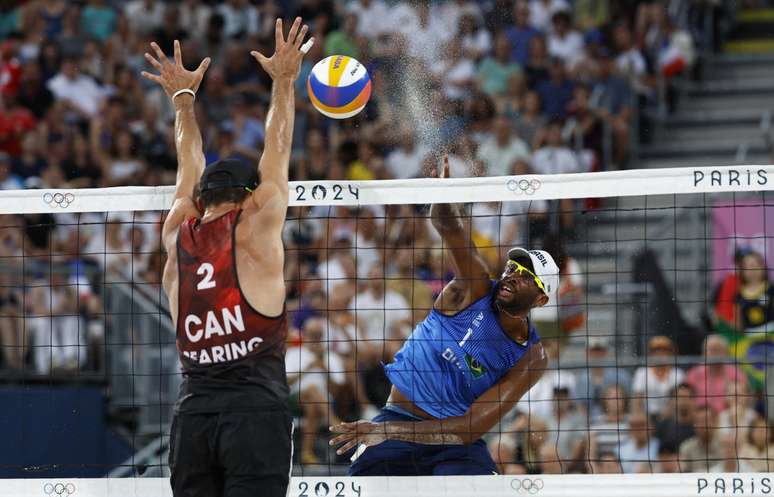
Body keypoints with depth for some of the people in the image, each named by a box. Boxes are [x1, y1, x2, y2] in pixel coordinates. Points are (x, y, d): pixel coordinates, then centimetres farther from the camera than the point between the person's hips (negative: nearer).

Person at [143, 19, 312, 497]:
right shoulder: (256, 228, 2)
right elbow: (277, 153, 13)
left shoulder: (178, 236, 12)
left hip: (193, 412, 4)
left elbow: (190, 169, 29)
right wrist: (284, 82, 24)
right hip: (256, 407, -4)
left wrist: (183, 99, 41)